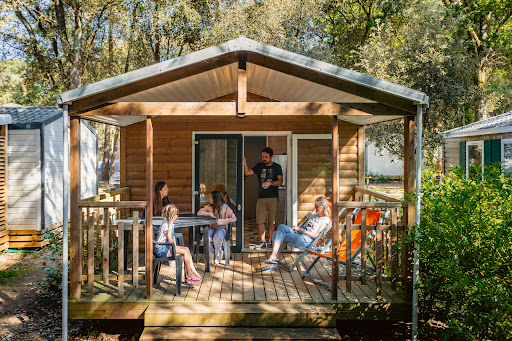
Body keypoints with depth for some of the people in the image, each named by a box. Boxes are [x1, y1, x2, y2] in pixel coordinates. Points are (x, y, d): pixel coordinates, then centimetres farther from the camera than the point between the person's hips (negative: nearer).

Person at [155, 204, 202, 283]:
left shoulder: (171, 224, 12)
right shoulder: (167, 225, -19)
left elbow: (173, 237, 15)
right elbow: (170, 240, -21)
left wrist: (175, 247, 5)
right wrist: (174, 249, -10)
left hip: (166, 247, 10)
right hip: (161, 250, -10)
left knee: (186, 249, 2)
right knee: (185, 251, -15)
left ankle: (194, 271, 2)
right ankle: (189, 275, -2)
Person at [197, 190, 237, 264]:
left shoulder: (225, 208, -5)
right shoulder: (209, 206, 6)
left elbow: (234, 218, -11)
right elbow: (199, 213, 5)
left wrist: (221, 221, -24)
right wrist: (209, 213, -12)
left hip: (221, 228, -3)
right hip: (212, 227, 3)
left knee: (217, 238, -34)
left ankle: (218, 254, -4)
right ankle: (211, 253, 0)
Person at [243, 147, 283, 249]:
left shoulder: (277, 167, 8)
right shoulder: (259, 166, 13)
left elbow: (280, 181, 1)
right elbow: (247, 172, 2)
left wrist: (270, 182, -15)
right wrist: (244, 163, -13)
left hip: (273, 197, -1)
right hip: (261, 197, 2)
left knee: (272, 220, 2)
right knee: (260, 221, -4)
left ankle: (270, 241, 11)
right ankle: (262, 242, 3)